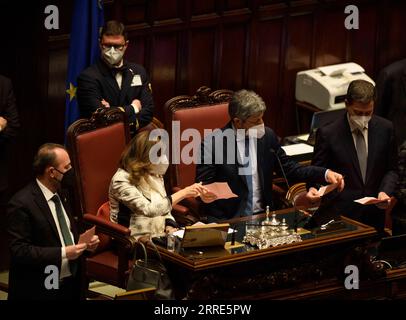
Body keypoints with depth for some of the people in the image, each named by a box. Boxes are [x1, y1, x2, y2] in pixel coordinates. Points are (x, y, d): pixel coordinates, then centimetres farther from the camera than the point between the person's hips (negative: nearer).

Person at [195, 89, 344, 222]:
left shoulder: (267, 136, 5)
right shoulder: (213, 143, -9)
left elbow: (288, 168, 14)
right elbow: (202, 186, -5)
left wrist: (325, 174, 1)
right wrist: (205, 195, -28)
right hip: (226, 218, -5)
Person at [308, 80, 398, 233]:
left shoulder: (385, 128, -1)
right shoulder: (328, 133, -9)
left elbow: (391, 170, 7)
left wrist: (385, 191, -11)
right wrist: (313, 189, -24)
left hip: (375, 214, 3)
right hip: (342, 213, -3)